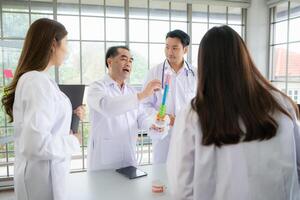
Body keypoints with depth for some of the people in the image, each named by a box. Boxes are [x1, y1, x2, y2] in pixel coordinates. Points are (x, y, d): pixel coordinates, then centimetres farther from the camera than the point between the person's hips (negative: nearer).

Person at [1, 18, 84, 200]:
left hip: (44, 171, 9)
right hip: (43, 176, -9)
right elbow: (36, 144, -32)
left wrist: (71, 116, 7)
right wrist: (73, 142, -16)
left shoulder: (31, 78, 6)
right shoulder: (38, 82, -23)